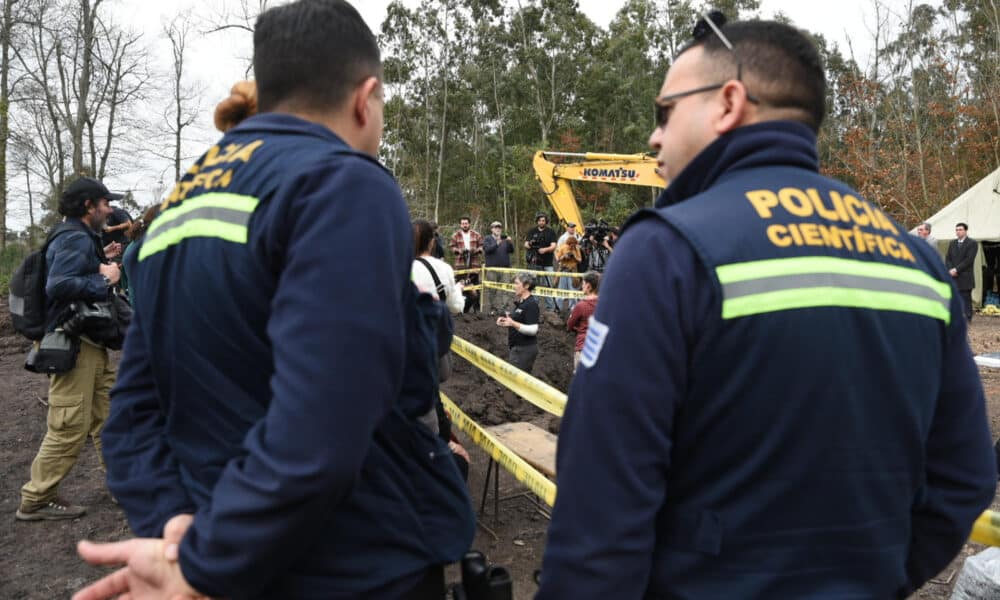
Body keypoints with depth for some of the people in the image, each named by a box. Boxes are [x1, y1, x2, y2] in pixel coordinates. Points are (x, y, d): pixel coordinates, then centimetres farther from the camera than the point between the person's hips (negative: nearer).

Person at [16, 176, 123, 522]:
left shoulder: (84, 238, 16)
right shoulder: (75, 239, -15)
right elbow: (58, 285, -29)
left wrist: (102, 261, 11)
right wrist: (103, 278, -20)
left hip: (90, 341, 11)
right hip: (73, 342, -11)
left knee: (108, 417, 14)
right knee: (69, 427, -5)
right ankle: (35, 501, 7)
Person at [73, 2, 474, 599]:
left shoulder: (179, 204, 8)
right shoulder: (345, 185, -18)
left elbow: (136, 408, 5)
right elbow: (314, 437, -29)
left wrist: (170, 519, -7)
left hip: (225, 546, 7)